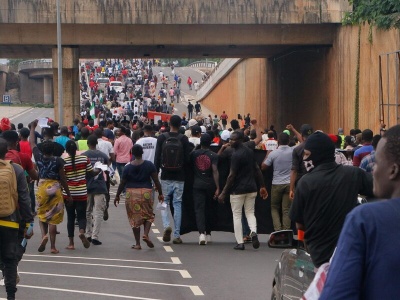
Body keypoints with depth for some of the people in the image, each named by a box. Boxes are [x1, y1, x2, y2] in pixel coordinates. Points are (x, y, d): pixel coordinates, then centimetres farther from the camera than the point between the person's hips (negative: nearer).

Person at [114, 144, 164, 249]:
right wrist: (160, 193, 9)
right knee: (148, 215, 16)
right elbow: (156, 180, -1)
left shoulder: (128, 167, -1)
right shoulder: (149, 165, -2)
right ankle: (146, 234, -9)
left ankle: (137, 243, 7)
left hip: (131, 194, 0)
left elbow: (122, 183, 4)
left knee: (135, 218, 7)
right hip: (146, 193, 0)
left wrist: (117, 195, 16)